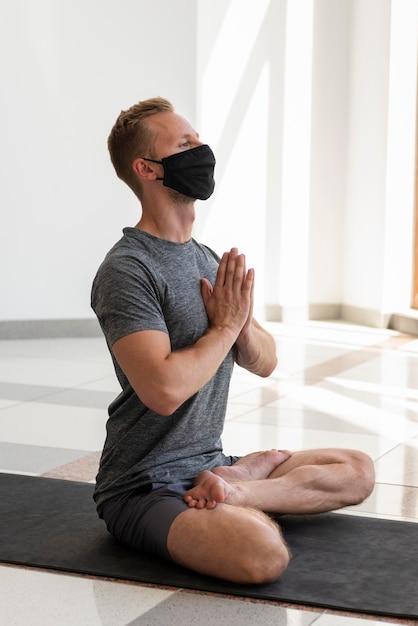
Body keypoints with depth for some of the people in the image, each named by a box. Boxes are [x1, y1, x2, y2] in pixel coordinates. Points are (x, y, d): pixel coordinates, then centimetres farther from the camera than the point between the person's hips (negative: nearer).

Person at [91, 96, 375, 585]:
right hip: (145, 487, -9)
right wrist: (225, 326, -13)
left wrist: (244, 322, -9)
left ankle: (235, 486, -5)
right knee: (263, 552, -35)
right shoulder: (126, 270, -16)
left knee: (357, 471, 8)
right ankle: (239, 488, -7)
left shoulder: (209, 261, 12)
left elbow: (264, 362, 13)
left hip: (208, 462, 9)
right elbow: (165, 390, -28)